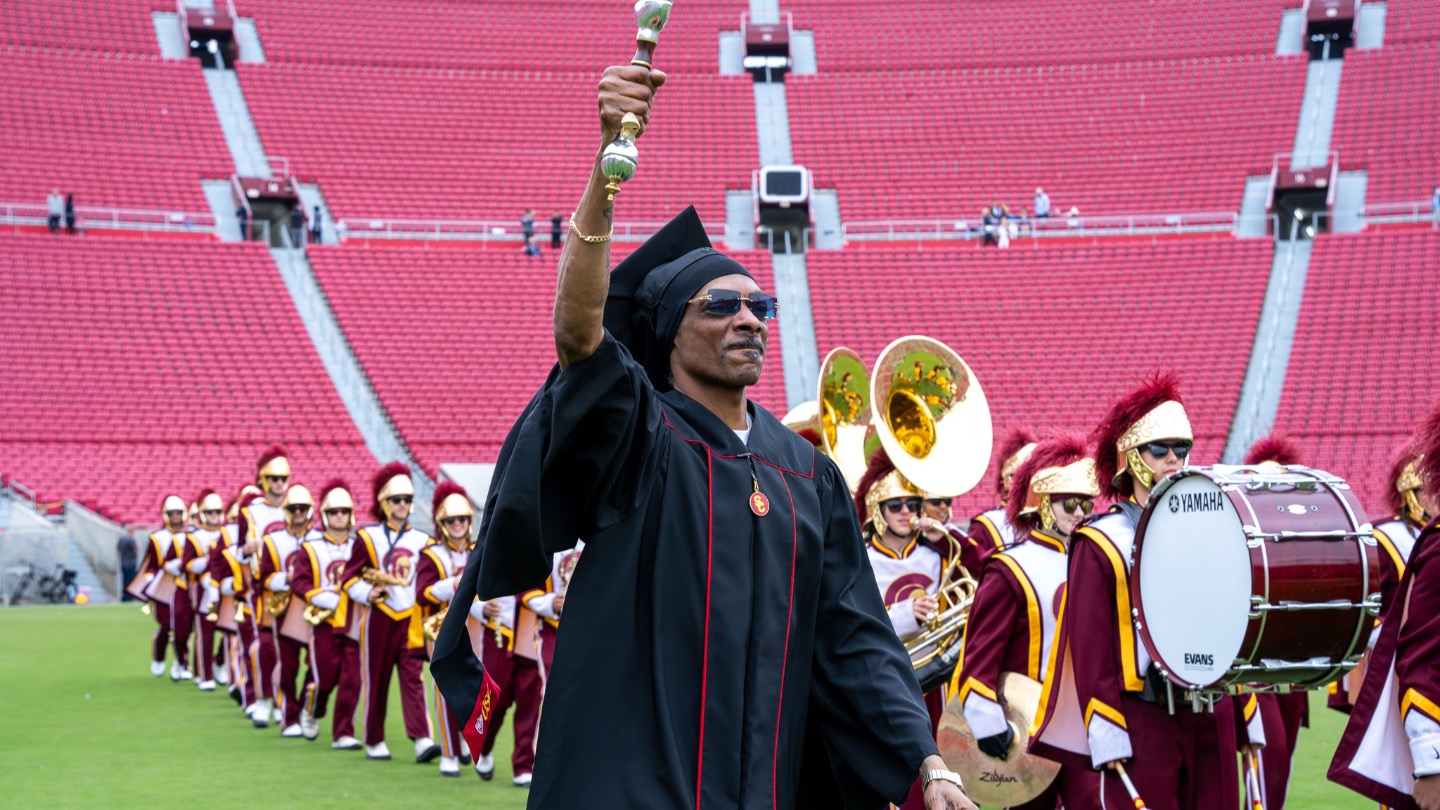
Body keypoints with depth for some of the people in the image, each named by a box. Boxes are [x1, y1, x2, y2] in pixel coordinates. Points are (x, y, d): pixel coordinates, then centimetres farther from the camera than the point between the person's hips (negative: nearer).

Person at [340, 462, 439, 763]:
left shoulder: (422, 541, 7)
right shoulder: (368, 537, 2)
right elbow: (348, 577, 2)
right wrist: (367, 593, -15)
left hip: (411, 620, 1)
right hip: (379, 618, -1)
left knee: (412, 676, -9)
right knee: (376, 680, 7)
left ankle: (422, 739, -19)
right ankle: (374, 741, 18)